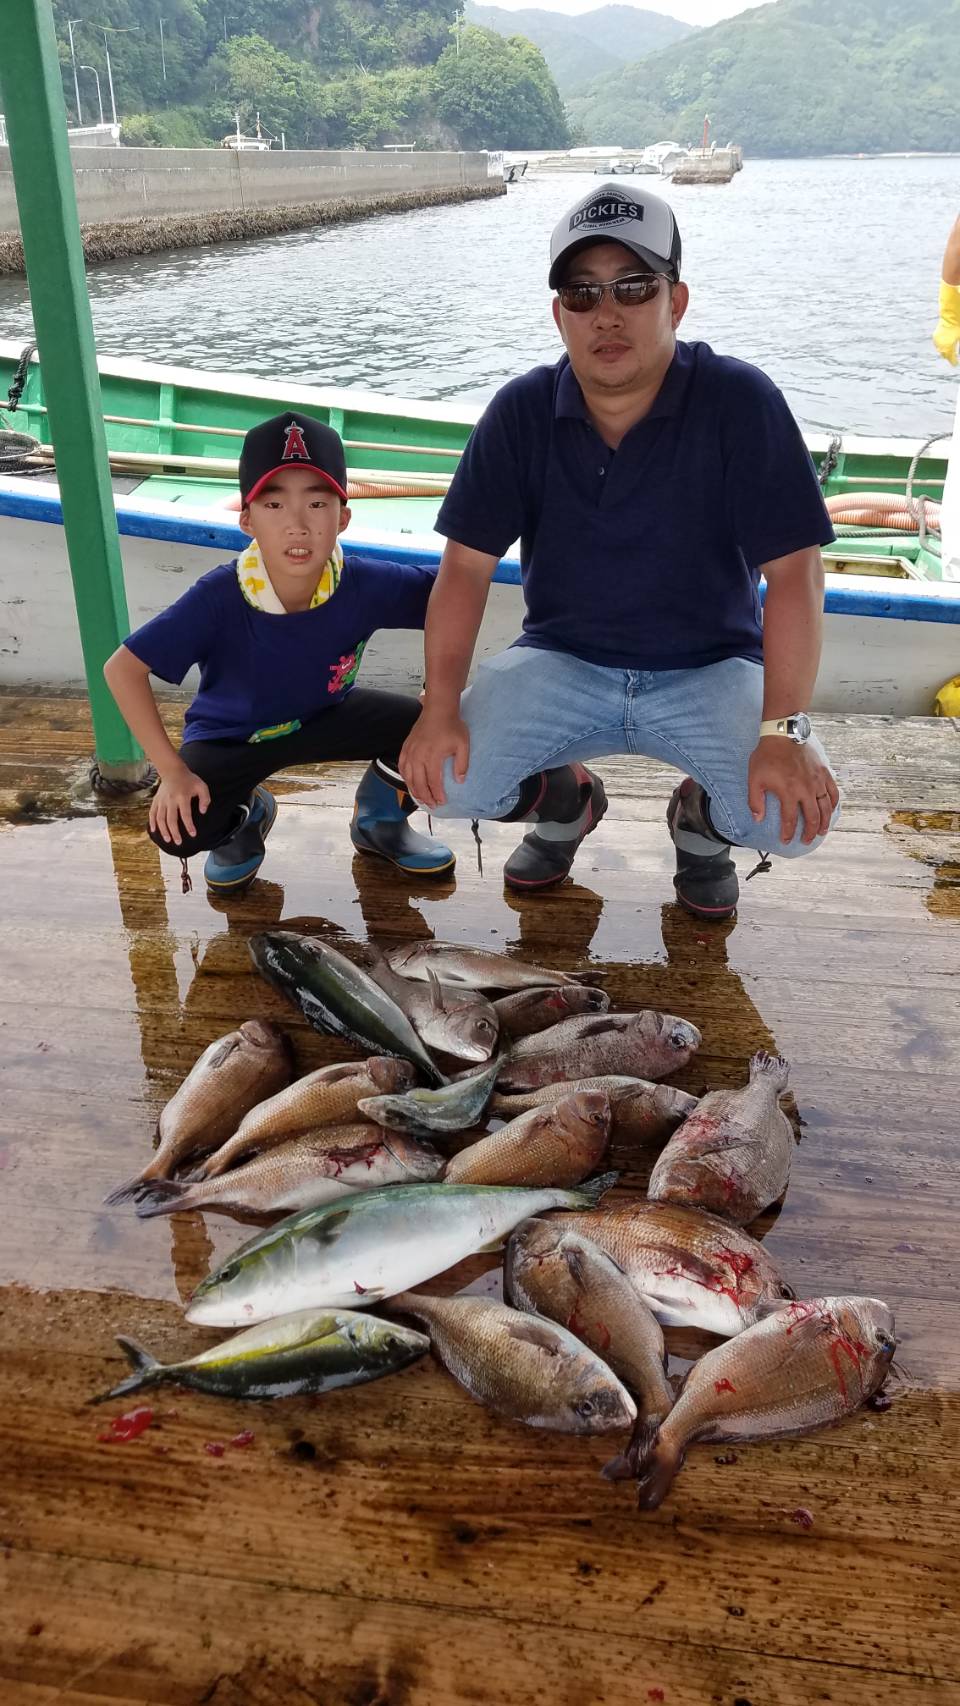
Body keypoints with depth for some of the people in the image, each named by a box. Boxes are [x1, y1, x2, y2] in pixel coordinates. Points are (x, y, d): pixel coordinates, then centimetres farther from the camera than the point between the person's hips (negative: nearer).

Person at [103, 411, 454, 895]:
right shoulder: (220, 597, -33)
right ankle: (246, 815, 12)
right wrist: (172, 772, -27)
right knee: (179, 829, -27)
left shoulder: (364, 584, -28)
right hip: (230, 738, -2)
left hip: (325, 719, 2)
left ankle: (380, 821, 12)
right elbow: (123, 669, -25)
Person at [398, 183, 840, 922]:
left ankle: (703, 817, 11)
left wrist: (785, 730, -28)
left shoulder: (740, 402, -14)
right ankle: (564, 799, 14)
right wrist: (441, 709, -20)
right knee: (440, 775, -20)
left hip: (709, 668, -2)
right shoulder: (521, 412, -7)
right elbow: (467, 565, -7)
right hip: (562, 664, 2)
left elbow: (794, 570, -17)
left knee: (794, 814, -27)